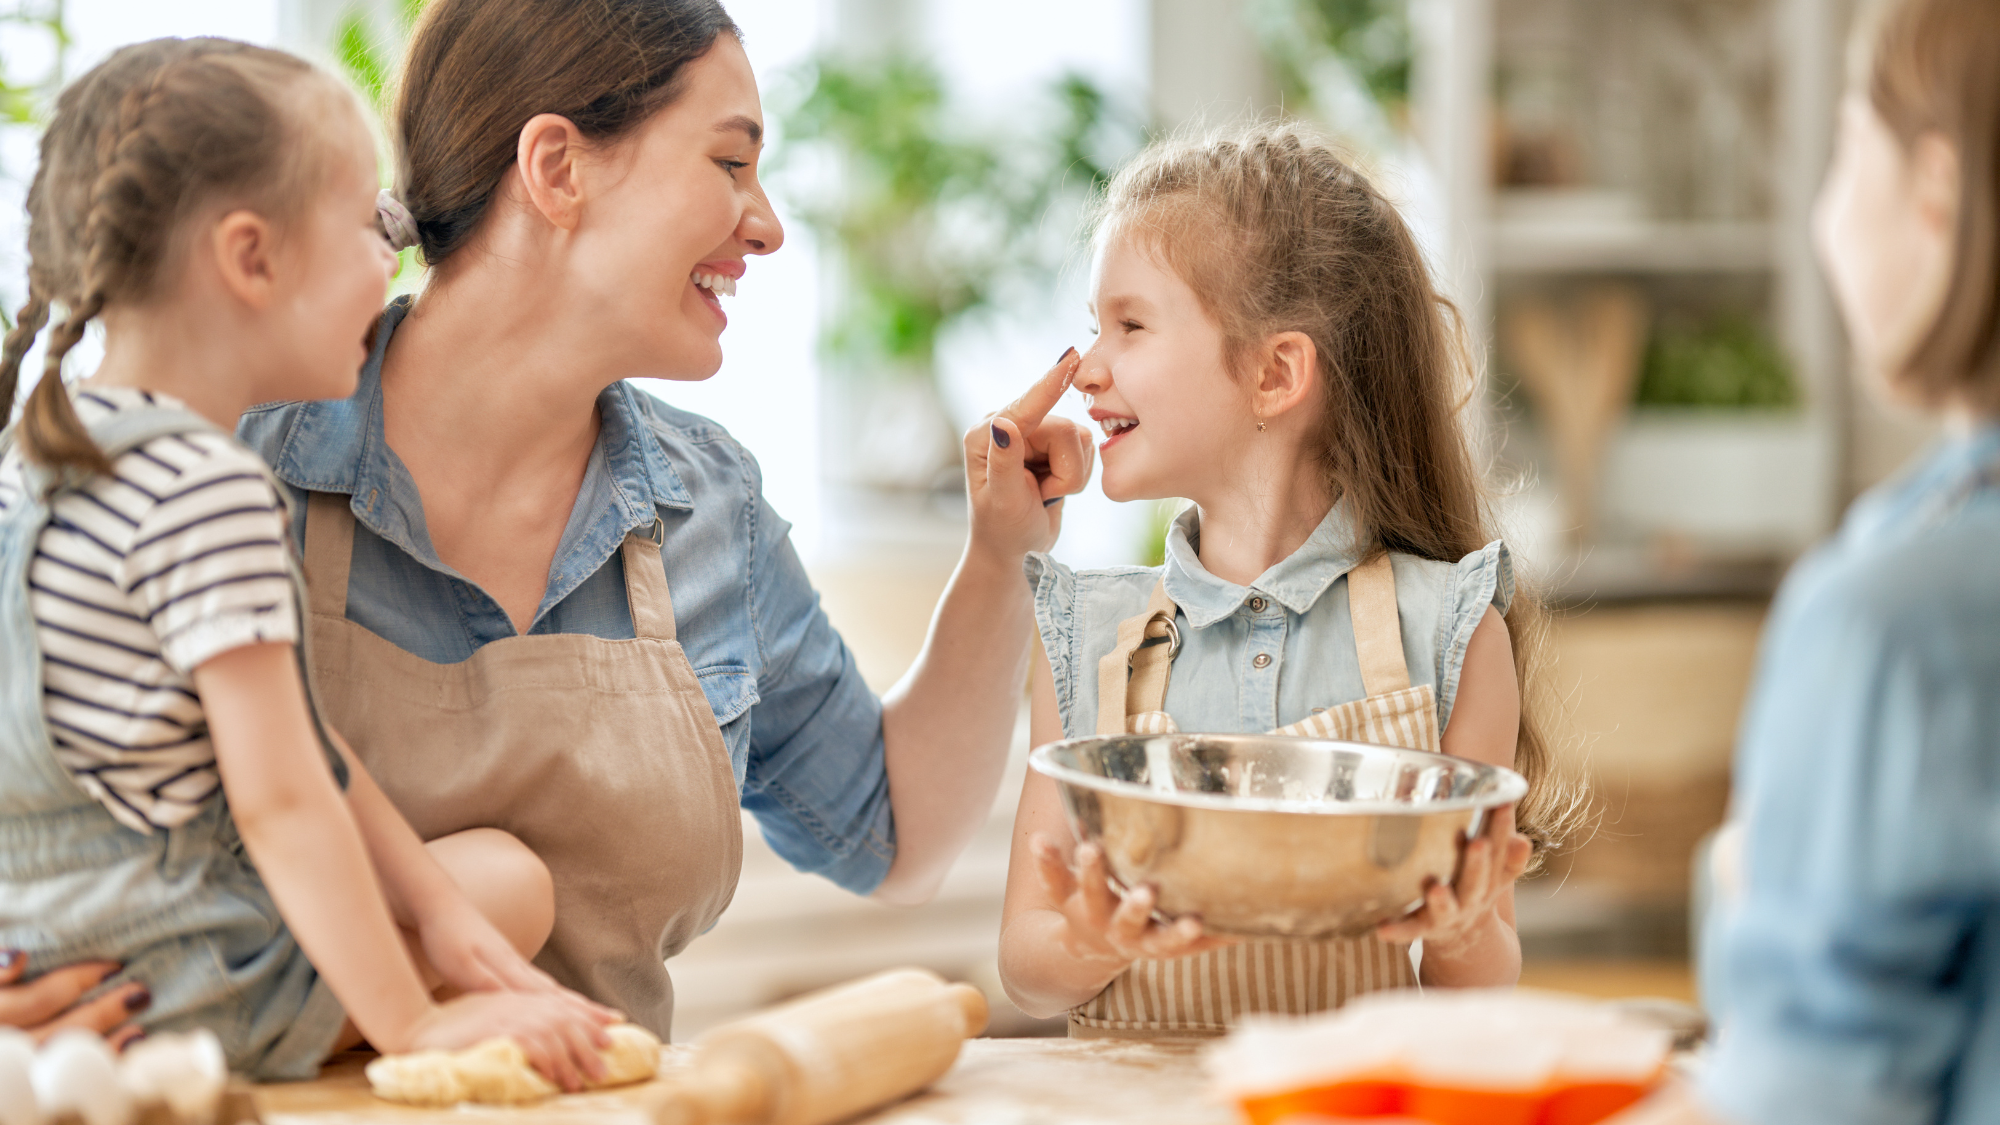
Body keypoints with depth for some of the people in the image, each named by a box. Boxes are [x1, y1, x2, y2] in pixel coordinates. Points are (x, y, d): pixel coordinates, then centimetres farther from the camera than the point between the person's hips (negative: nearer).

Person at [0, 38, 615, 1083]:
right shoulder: (213, 495, -22)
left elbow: (289, 731, 9)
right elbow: (281, 802, -24)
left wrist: (431, 904, 6)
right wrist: (412, 1024, -19)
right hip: (181, 983, -9)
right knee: (509, 872, 5)